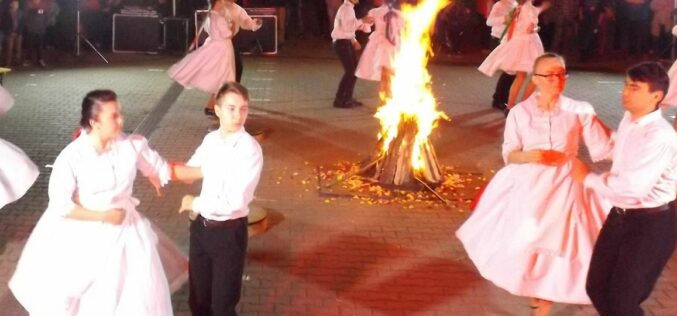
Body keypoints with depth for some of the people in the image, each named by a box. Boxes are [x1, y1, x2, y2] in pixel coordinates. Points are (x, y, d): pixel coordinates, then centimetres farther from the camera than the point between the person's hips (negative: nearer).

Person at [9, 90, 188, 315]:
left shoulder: (132, 145, -12)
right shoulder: (71, 157, -21)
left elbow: (161, 170, 1)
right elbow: (60, 206, -17)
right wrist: (104, 216, -18)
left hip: (125, 231, 3)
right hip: (83, 237, -3)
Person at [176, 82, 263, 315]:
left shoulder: (249, 149, -21)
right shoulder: (210, 139, 1)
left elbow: (235, 201, -26)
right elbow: (190, 170, 20)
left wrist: (196, 203, -14)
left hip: (228, 232, -6)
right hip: (201, 226, 6)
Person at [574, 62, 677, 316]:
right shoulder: (629, 121, 3)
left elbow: (632, 187, -30)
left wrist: (588, 178, -17)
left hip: (650, 224, -8)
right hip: (620, 215, 8)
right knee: (596, 287, 15)